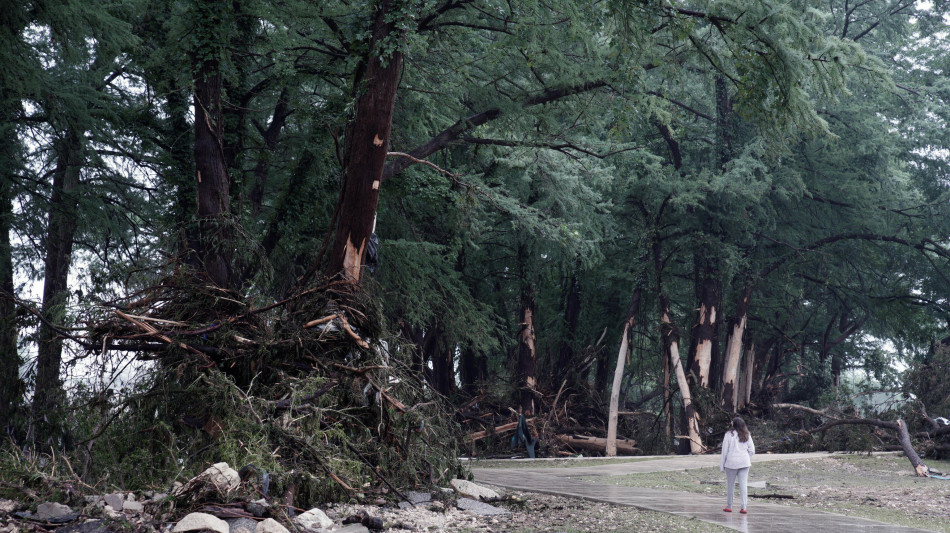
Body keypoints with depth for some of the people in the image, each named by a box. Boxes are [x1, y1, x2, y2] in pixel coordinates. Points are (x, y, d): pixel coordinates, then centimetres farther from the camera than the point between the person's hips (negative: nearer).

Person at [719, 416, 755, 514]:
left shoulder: (729, 435, -7)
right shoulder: (747, 435, 4)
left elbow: (725, 451, -5)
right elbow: (752, 450, 6)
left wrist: (722, 465, 1)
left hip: (731, 462, -3)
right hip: (744, 463, 3)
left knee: (730, 484, 9)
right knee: (743, 484, 2)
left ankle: (729, 506, 17)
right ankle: (744, 507, -3)